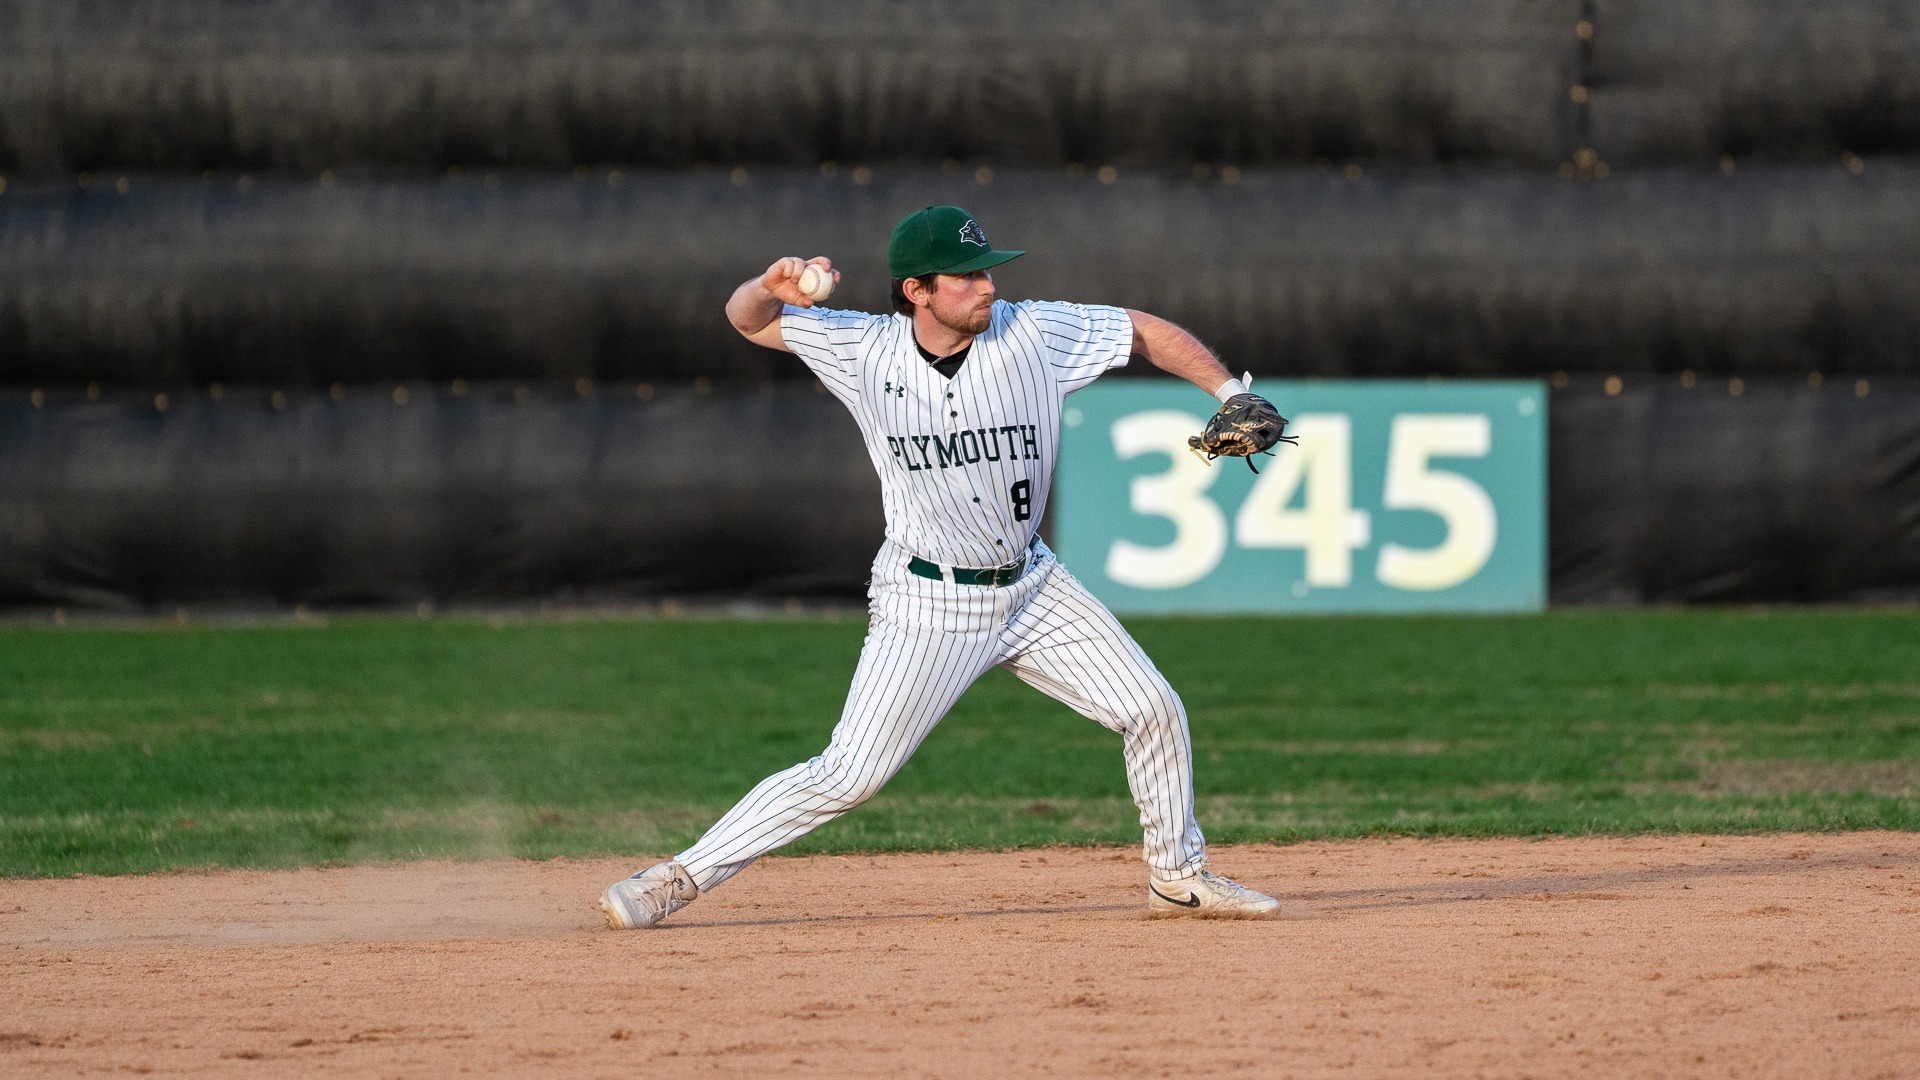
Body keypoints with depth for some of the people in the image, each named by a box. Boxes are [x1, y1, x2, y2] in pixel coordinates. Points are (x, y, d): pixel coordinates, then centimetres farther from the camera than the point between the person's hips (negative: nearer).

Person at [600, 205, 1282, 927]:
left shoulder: (1033, 334, -11)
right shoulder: (864, 352, -12)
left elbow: (1146, 331, 0)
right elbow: (747, 320, -2)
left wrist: (1229, 392, -10)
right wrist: (774, 287, -25)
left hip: (1032, 587, 3)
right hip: (928, 606, -3)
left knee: (1154, 712, 0)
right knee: (849, 776, -9)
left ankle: (1179, 877, 22)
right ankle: (678, 879, 0)